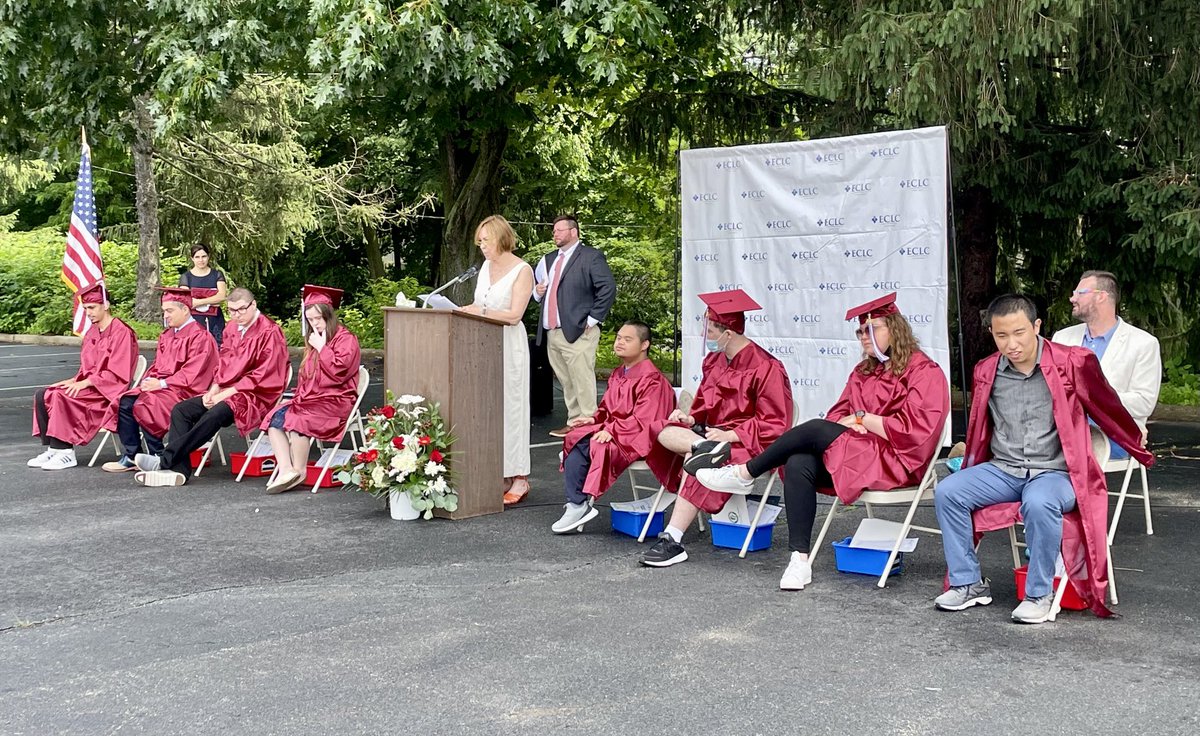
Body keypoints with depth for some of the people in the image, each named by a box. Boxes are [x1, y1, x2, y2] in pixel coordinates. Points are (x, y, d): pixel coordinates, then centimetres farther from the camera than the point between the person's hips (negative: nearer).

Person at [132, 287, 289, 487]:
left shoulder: (269, 333, -11)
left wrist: (227, 393, -16)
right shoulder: (231, 329, 14)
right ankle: (178, 470, -20)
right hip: (227, 392, 9)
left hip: (256, 396, -8)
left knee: (215, 414, -34)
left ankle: (165, 461, -33)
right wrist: (214, 389, -1)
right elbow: (223, 365, 19)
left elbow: (262, 376, -15)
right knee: (181, 409, -9)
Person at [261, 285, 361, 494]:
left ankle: (299, 472, -18)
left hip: (335, 401, -8)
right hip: (309, 398, 8)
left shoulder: (345, 339, -3)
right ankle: (286, 469, -28)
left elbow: (339, 372, -17)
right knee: (275, 418, -15)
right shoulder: (314, 340, 22)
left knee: (296, 419, -31)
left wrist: (321, 348, -10)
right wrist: (298, 396, 9)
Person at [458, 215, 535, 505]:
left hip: (509, 345, -6)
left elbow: (513, 315, -13)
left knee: (509, 406, -3)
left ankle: (518, 478, 3)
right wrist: (464, 310, 1)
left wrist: (479, 312, -16)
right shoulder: (487, 265, 13)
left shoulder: (522, 271, -7)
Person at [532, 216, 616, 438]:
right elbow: (543, 292, 32)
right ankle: (573, 423, 18)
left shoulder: (590, 256, -3)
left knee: (583, 384, -8)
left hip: (578, 332, -7)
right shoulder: (549, 259, 20)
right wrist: (538, 292, 8)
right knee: (566, 384, 12)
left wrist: (592, 319, -13)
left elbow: (608, 288, -12)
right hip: (551, 333, 7)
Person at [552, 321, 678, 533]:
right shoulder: (617, 375, 15)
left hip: (637, 439, -9)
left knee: (599, 446, -29)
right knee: (575, 439, -10)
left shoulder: (652, 380, -13)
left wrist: (611, 430, -25)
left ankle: (582, 504, -16)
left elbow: (642, 420, -20)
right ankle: (576, 504, -15)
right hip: (613, 431, 9)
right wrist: (594, 419, 3)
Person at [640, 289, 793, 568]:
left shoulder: (766, 368, -14)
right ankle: (705, 448, -39)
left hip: (749, 445, -8)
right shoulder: (714, 361, 8)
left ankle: (672, 542, -31)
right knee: (665, 429, -16)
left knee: (696, 465, -33)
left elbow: (775, 426, -13)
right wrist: (691, 418, -4)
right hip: (711, 432, 8)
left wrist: (730, 435, -21)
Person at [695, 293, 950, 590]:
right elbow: (838, 414, 17)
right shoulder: (864, 371, 20)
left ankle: (743, 474, -12)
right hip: (858, 453, 7)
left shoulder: (925, 371, -3)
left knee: (814, 430, -27)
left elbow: (914, 429, -14)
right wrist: (848, 424, -7)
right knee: (798, 464, -26)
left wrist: (862, 419, -8)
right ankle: (799, 560, -30)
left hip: (896, 460, -7)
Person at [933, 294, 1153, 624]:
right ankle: (968, 583, -4)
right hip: (1003, 469, 5)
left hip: (1055, 471, -4)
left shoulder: (1072, 363, -7)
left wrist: (1140, 450, 19)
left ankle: (1040, 594, -17)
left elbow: (1109, 411, 7)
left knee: (1038, 504, -37)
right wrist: (971, 466, 30)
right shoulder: (986, 371, 5)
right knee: (947, 492, -17)